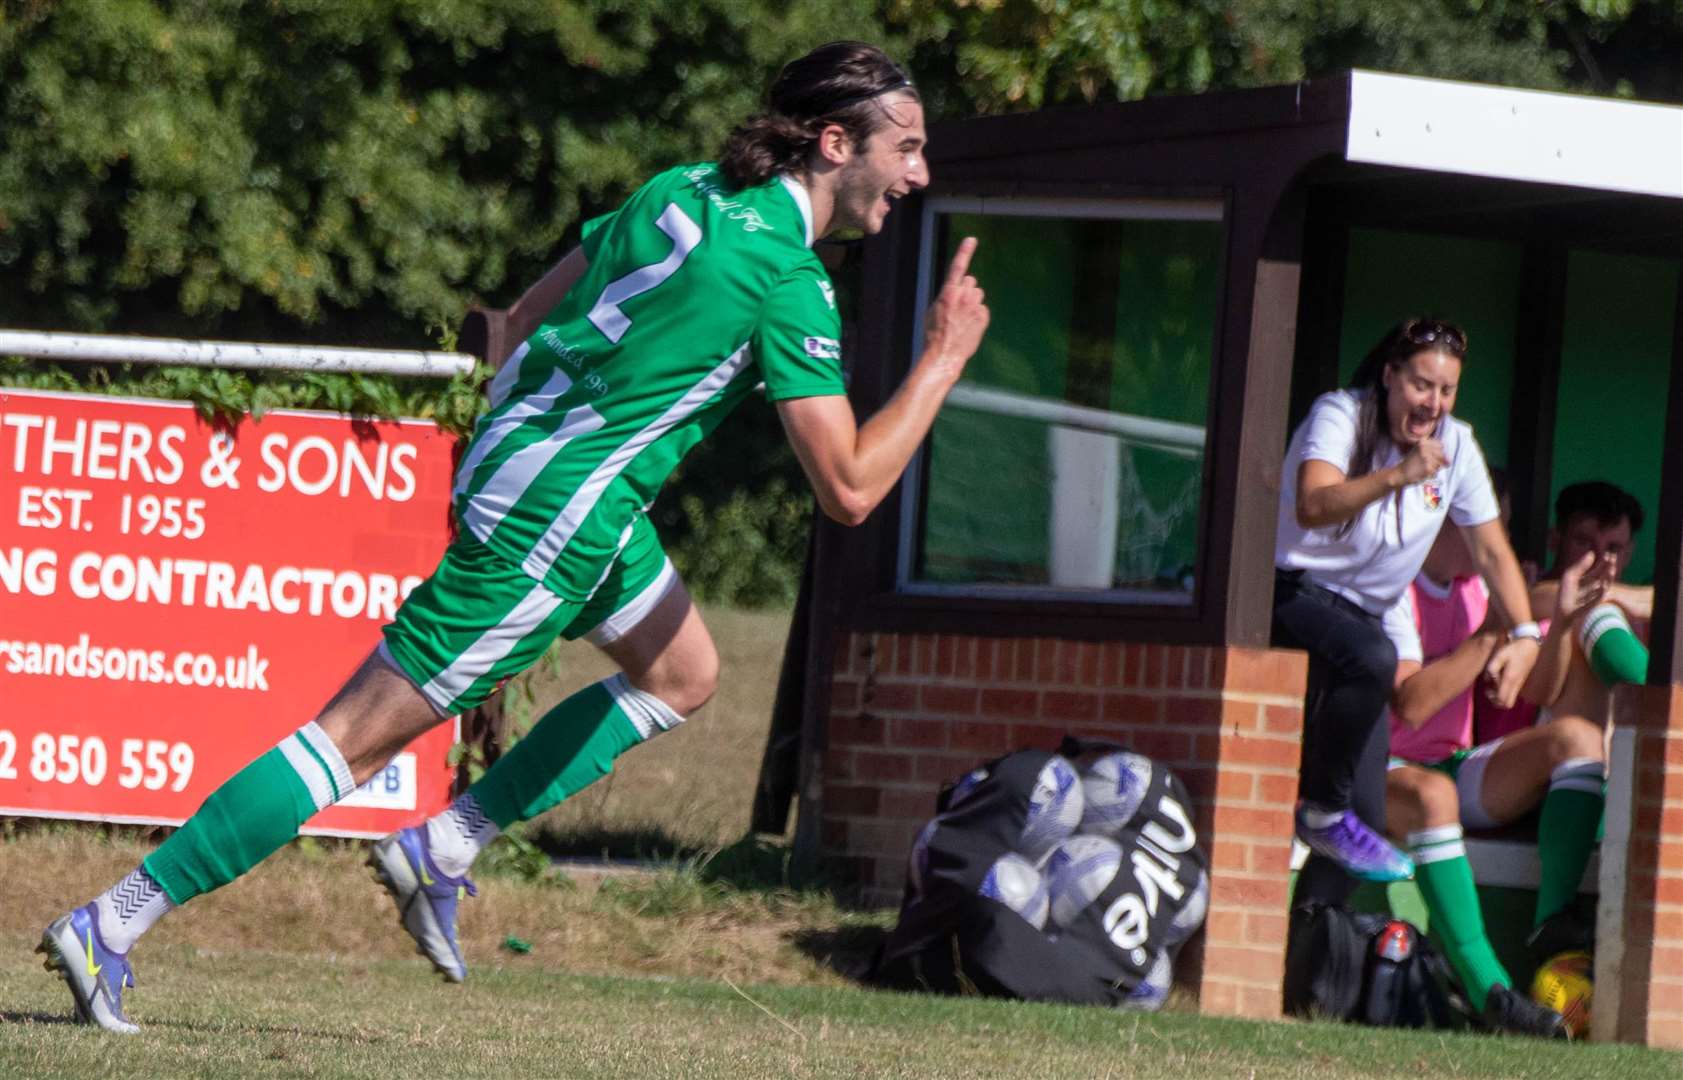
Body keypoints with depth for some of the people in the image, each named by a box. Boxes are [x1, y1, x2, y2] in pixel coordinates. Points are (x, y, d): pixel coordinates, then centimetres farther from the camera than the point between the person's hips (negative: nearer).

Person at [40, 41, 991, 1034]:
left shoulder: (688, 191, 7)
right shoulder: (789, 283, -18)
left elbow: (525, 319, 14)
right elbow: (849, 490, -19)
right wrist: (943, 362, -9)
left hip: (518, 447, 10)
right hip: (549, 523, -10)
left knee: (683, 676, 24)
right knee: (362, 735, -7)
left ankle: (443, 849, 22)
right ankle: (111, 926, -7)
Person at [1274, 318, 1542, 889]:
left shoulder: (1456, 446, 5)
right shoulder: (1340, 415, -11)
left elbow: (1492, 550, 9)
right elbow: (1313, 506, -29)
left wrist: (1523, 633, -5)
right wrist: (1398, 475, -41)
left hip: (1362, 615, 6)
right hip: (1292, 591, -6)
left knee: (1367, 815, -7)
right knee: (1372, 656, -38)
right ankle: (1321, 811, -21)